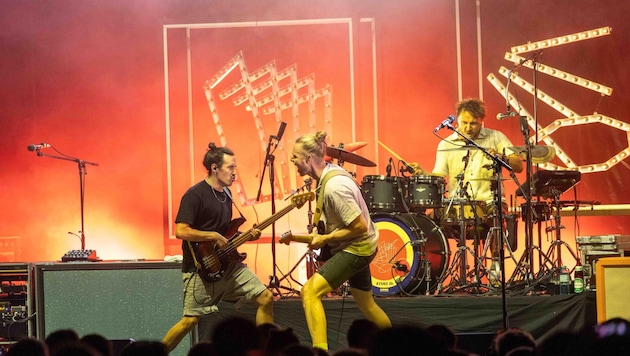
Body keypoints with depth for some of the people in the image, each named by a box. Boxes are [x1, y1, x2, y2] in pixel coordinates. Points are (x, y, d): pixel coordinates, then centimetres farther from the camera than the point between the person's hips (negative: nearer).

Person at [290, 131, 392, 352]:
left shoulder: (334, 187, -29)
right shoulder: (329, 172, -1)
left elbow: (360, 227, -27)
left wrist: (324, 239, -19)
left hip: (356, 248, -10)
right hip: (358, 247, 10)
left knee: (310, 291, -18)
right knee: (365, 302, 24)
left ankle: (320, 350, -23)